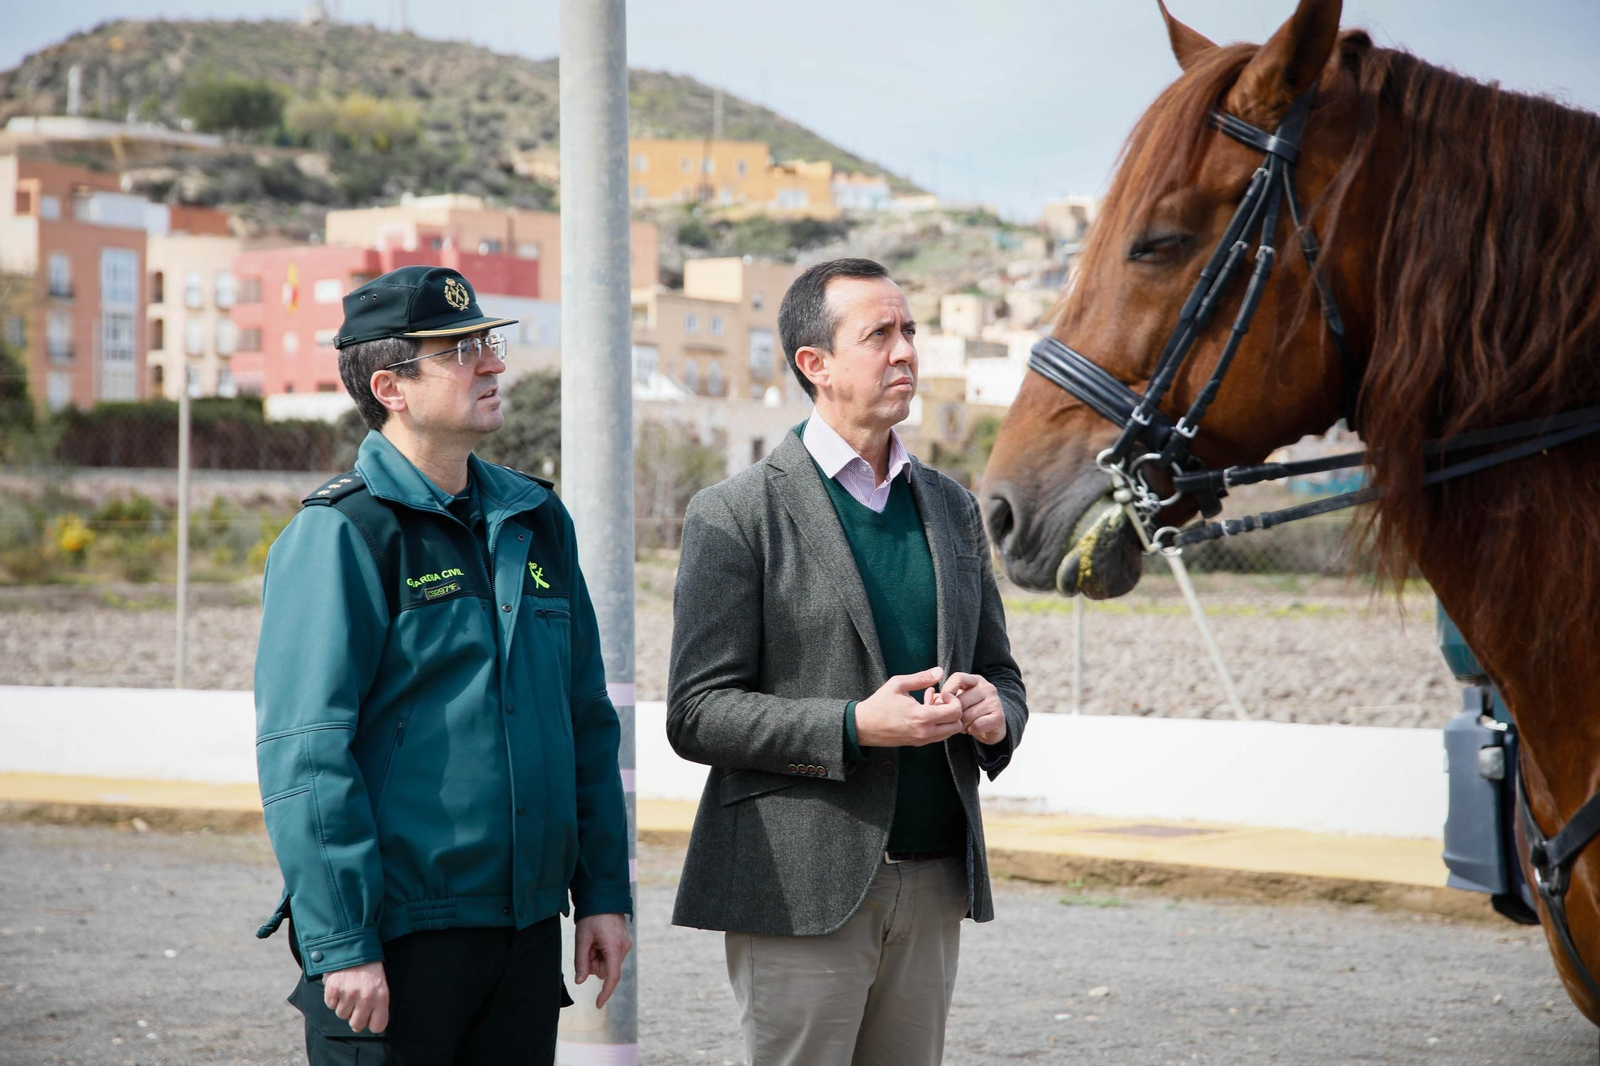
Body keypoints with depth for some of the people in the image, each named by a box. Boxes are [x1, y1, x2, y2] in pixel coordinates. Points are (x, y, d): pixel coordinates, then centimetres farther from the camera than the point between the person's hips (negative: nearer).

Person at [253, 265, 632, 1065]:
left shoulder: (536, 519, 12)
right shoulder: (341, 534, -9)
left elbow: (588, 721, 16)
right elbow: (304, 754, -14)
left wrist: (603, 891, 11)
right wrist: (341, 944, -18)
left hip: (527, 927, 7)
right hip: (394, 935, -6)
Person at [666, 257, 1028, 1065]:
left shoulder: (950, 507, 14)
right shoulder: (736, 515, -5)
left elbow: (1000, 674, 21)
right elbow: (696, 714, -9)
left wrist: (995, 715, -4)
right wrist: (854, 726, -21)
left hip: (934, 882, 6)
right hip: (799, 886, -5)